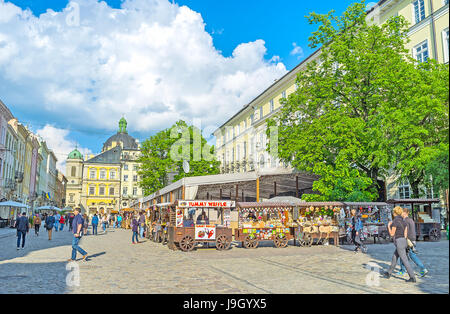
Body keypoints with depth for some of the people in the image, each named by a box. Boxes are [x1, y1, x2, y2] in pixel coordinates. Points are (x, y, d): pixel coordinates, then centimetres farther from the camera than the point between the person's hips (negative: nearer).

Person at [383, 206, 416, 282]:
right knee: (394, 258, 19)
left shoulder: (395, 221, -16)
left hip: (399, 243, -9)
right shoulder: (403, 221, 9)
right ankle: (388, 274, 30)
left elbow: (392, 234, -11)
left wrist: (388, 226, 4)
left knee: (405, 261, -3)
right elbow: (405, 234, 11)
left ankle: (413, 277, -2)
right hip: (403, 242, 9)